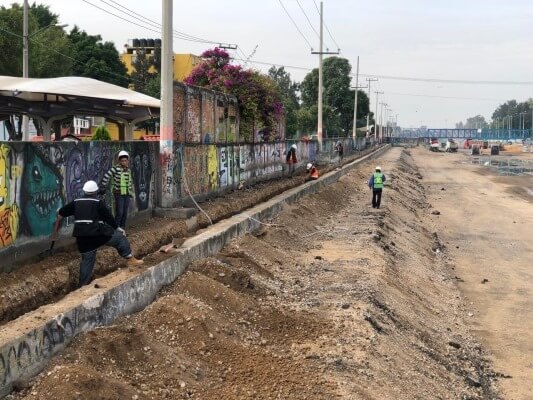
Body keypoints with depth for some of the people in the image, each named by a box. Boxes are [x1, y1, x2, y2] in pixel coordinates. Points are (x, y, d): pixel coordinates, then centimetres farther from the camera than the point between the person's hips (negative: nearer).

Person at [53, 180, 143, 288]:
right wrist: (118, 228, 14)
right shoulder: (99, 203, 1)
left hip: (82, 237, 5)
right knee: (120, 237, 12)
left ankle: (82, 284, 17)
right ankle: (130, 259, 9)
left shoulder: (76, 202, 15)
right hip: (98, 233, -5)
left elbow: (60, 213, 18)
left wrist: (56, 229, 30)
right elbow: (109, 217, -1)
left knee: (87, 259, 15)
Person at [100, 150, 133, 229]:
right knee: (119, 213, -9)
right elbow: (106, 177, -14)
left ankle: (122, 229, 16)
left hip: (127, 194, 6)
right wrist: (102, 187, -16)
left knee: (125, 213, 7)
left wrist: (131, 192, 19)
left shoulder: (128, 170, 8)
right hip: (119, 194, -6)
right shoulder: (116, 169, -12)